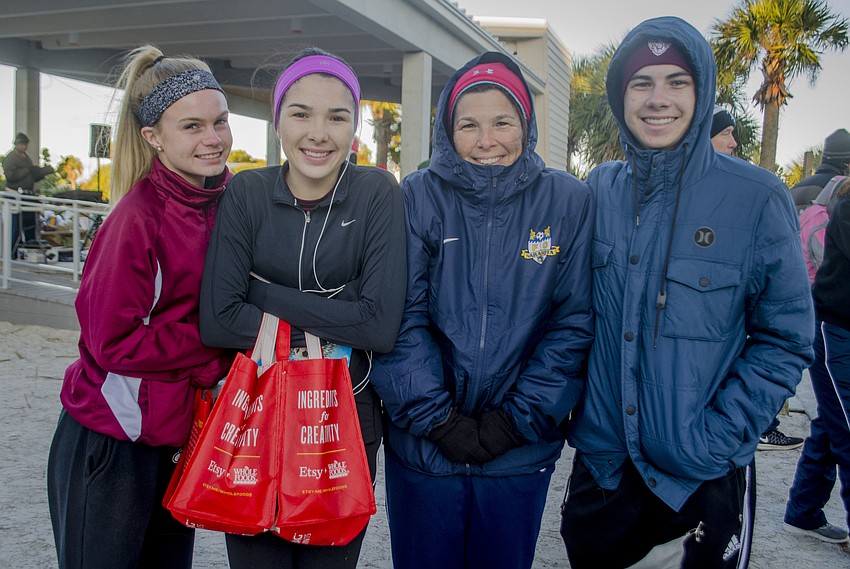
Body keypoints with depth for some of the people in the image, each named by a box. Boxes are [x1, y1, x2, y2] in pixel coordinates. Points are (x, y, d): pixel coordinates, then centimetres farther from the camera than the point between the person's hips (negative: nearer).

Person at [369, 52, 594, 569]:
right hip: (422, 448, 0)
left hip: (521, 454, 1)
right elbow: (402, 317, -8)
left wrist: (516, 420, -9)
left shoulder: (568, 201, -2)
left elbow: (573, 323, -4)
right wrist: (437, 419, -13)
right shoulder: (419, 197, -4)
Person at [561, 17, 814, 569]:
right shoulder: (599, 190, 0)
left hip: (703, 480, -3)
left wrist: (717, 436, -14)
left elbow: (785, 341, -6)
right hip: (600, 464, 3)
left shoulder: (757, 198, -10)